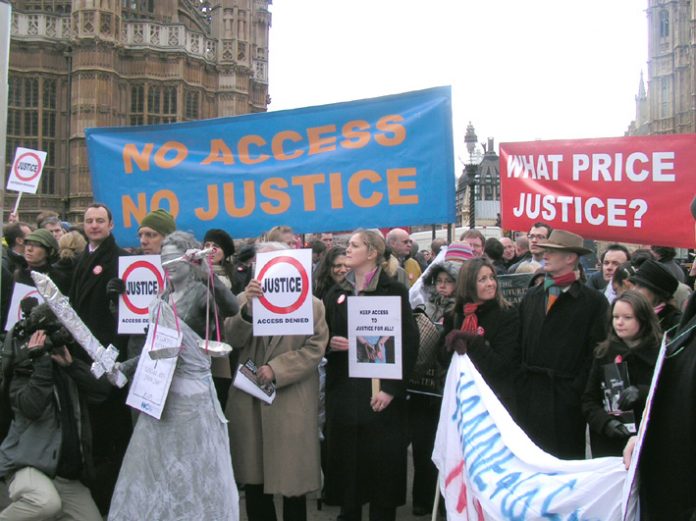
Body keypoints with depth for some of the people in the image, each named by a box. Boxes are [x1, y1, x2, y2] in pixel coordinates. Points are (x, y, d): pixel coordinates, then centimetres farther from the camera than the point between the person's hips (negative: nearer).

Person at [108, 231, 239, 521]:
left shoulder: (201, 292, -9)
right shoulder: (164, 298, 11)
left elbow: (231, 309, -31)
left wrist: (209, 276, -40)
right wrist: (124, 368, 9)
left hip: (192, 395, -7)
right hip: (161, 394, 7)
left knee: (193, 470, 3)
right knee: (156, 469, 15)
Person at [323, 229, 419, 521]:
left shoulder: (394, 291, -3)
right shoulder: (336, 294, 12)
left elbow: (408, 342, -8)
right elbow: (322, 338, 16)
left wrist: (392, 388, -15)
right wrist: (332, 343, -8)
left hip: (379, 389, -4)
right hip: (343, 390, 4)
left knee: (382, 461, 2)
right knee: (346, 458, 7)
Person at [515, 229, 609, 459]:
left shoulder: (593, 301, -5)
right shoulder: (531, 296, 11)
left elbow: (597, 351, -9)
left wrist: (577, 389, -13)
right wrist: (519, 382, 7)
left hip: (565, 397, -5)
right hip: (528, 395, 5)